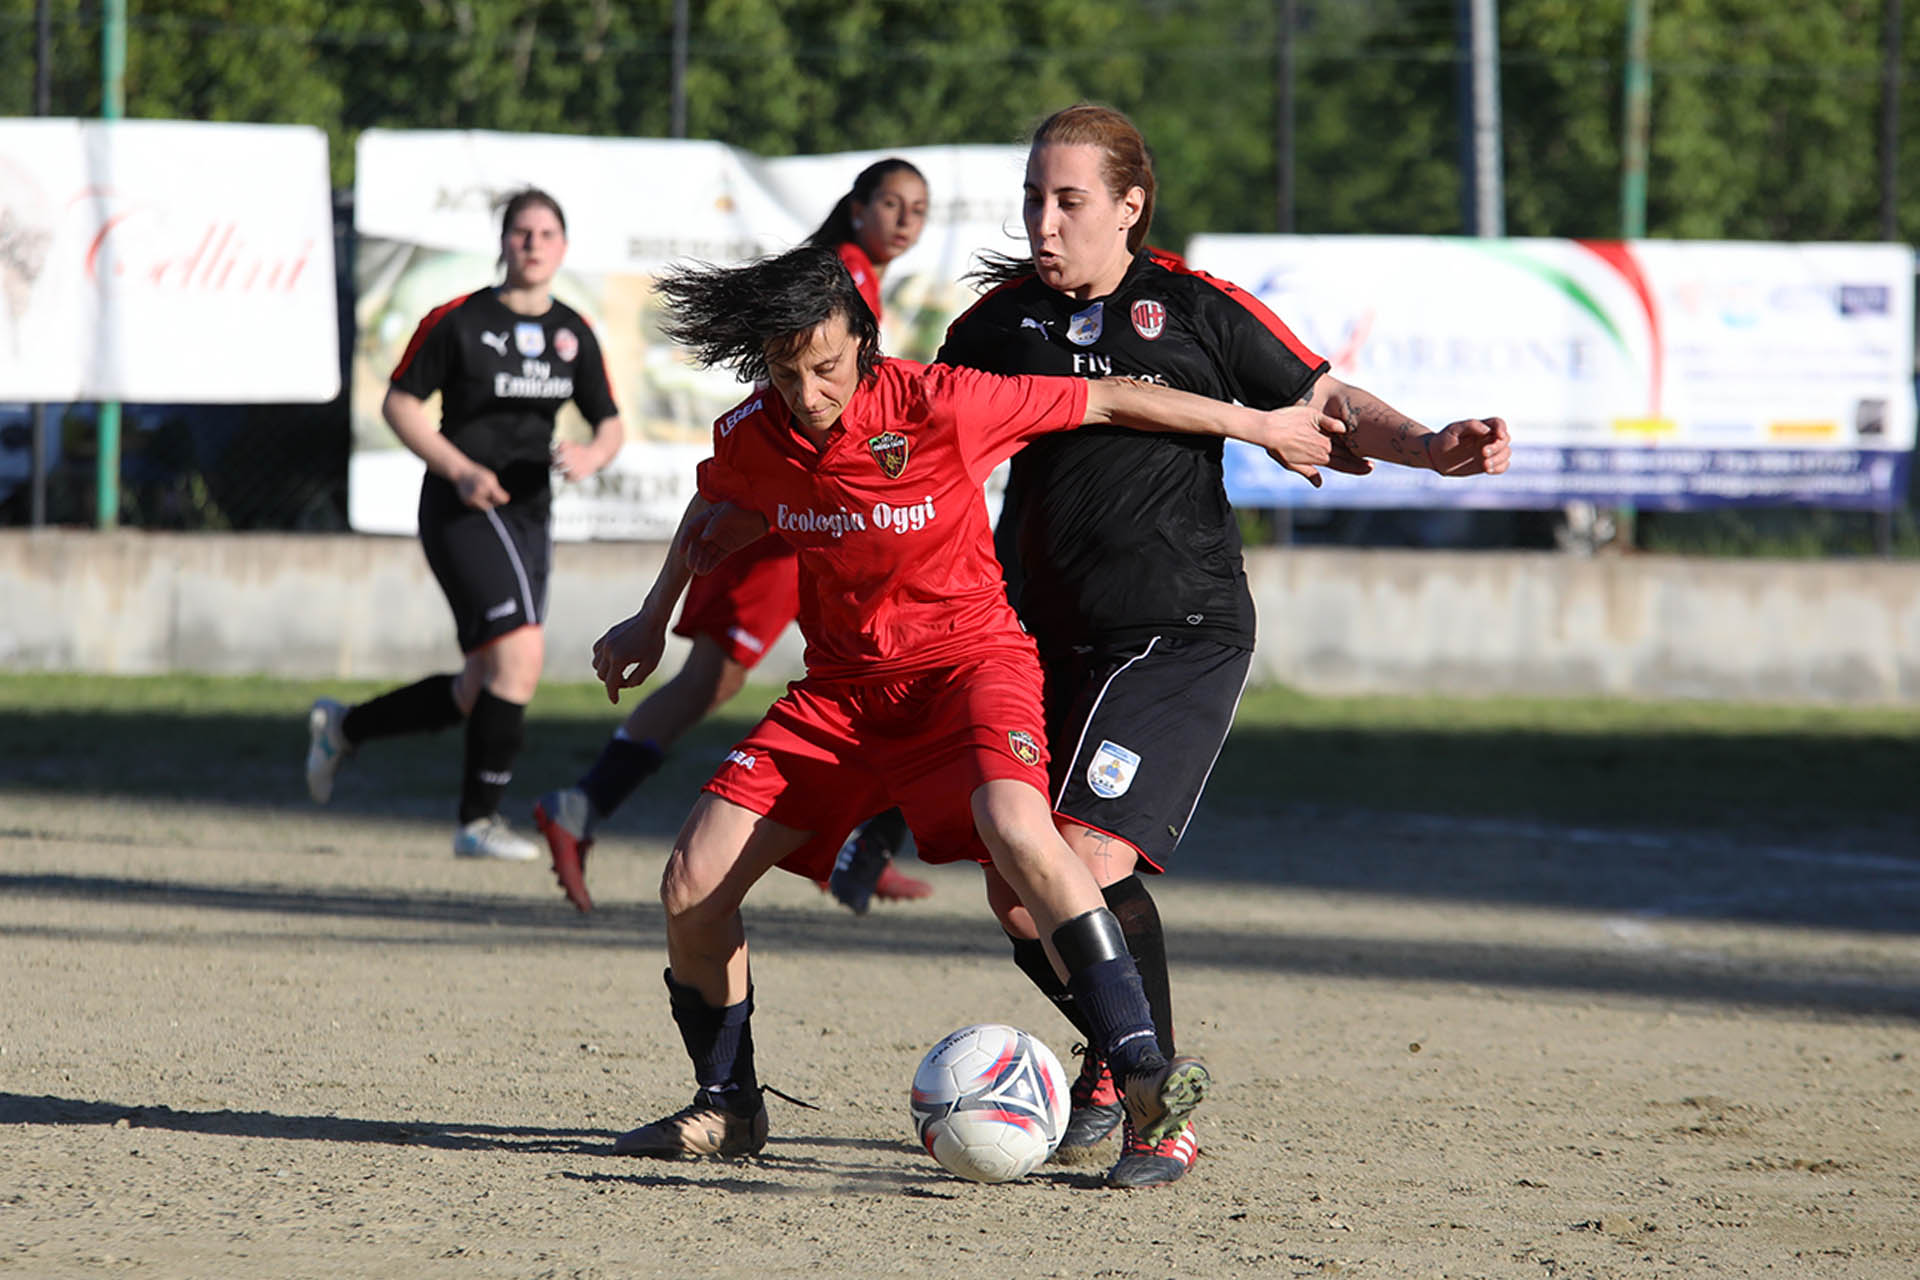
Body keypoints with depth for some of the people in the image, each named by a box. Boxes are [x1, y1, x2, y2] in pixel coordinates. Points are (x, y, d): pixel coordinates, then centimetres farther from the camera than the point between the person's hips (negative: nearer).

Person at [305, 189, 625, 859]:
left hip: (528, 514, 7)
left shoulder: (573, 333, 9)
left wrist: (593, 454, -10)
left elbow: (610, 423, 14)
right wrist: (458, 468, -15)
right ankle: (478, 821, -12)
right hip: (464, 510, -7)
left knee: (479, 694, 10)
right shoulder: (457, 320, -7)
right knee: (520, 651, -22)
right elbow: (400, 402, -2)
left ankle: (342, 727, 32)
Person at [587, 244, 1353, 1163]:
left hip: (968, 657, -5)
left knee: (1017, 830, -36)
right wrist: (654, 621, 22)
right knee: (690, 889, -7)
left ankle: (1140, 1072, -35)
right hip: (842, 683, 5)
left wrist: (1260, 425, -2)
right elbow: (716, 509, 20)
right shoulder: (750, 439, -7)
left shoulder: (938, 406, -21)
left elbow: (1111, 401, -10)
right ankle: (725, 1107, 17)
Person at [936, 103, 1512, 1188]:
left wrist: (1429, 446, -13)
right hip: (1049, 640, 5)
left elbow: (1324, 402, 4)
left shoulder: (1196, 310, -2)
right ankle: (1119, 1056, 30)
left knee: (1089, 864, -20)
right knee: (1018, 895, 2)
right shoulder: (1000, 322, 7)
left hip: (1182, 637, -5)